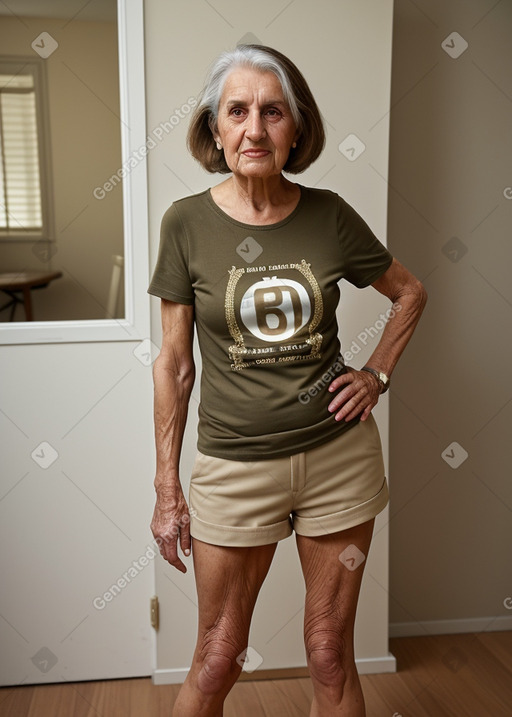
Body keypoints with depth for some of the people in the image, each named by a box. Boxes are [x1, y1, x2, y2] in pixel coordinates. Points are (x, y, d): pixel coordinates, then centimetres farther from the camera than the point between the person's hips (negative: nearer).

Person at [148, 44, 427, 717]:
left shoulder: (330, 215, -3)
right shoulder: (187, 223, -6)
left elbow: (410, 293, 14)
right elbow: (175, 363, -2)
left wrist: (376, 375, 2)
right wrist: (166, 488, 0)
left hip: (339, 455, 1)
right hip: (235, 465, -1)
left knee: (331, 655, 14)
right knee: (217, 662, 12)